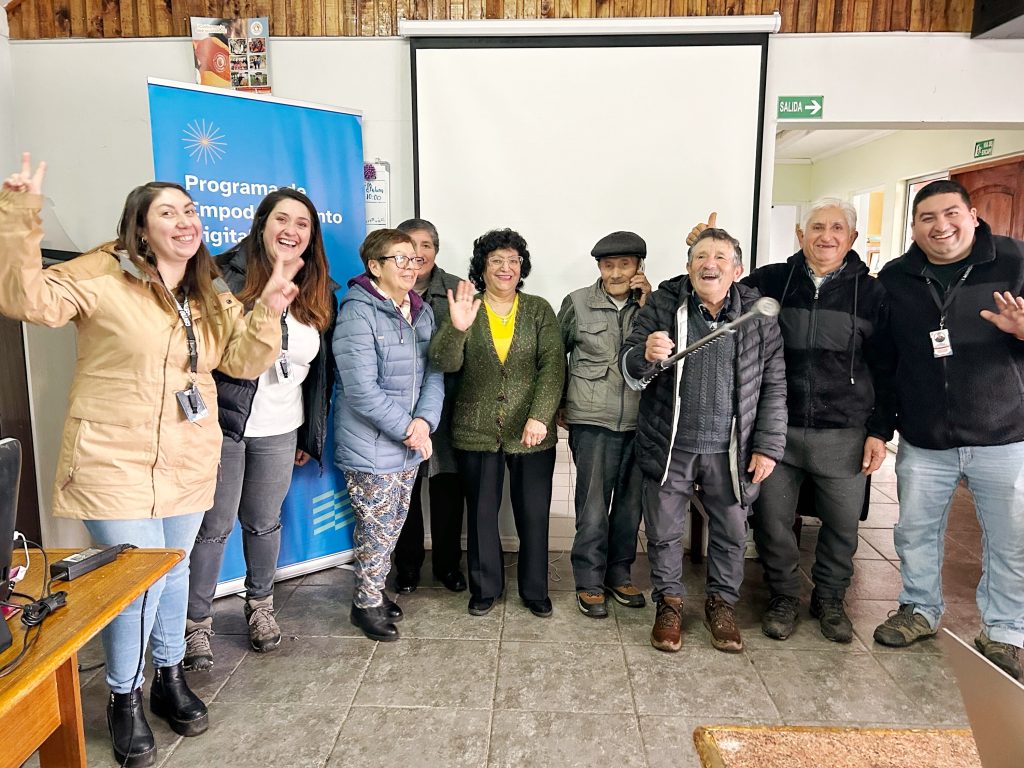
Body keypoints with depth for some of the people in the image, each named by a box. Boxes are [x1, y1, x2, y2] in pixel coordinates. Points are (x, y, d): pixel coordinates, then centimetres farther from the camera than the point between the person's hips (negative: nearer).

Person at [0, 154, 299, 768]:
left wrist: (269, 310, -12)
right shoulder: (103, 275, -9)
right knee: (137, 578, -2)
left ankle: (171, 677, 38)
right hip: (115, 462, -5)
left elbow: (246, 361, 3)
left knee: (175, 569, 18)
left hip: (189, 463, 6)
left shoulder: (211, 295, 9)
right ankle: (125, 698, 24)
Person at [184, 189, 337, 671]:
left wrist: (311, 435, 12)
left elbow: (321, 370, 11)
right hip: (223, 423, -4)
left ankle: (260, 606, 38)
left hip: (280, 430, 4)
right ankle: (197, 622, 25)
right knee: (214, 526, 6)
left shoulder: (318, 295, 5)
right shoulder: (225, 277, -11)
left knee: (264, 522, 17)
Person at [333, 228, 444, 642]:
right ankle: (367, 603, 24)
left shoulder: (422, 311, 7)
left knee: (394, 524, 18)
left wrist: (424, 421, -13)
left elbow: (434, 373, 4)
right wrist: (407, 429, -18)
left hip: (411, 442, 7)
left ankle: (375, 588, 38)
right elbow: (362, 389, -22)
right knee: (378, 527, 4)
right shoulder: (358, 313, -16)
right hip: (371, 446, -7)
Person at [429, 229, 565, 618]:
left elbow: (553, 365, -6)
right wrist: (457, 327, -30)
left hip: (532, 434, 0)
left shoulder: (539, 310, 3)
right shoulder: (465, 309, 2)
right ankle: (484, 588, 30)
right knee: (481, 514, 12)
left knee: (534, 515, 9)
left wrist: (540, 416, -19)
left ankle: (535, 590, 28)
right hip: (476, 433, 0)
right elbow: (445, 363, -10)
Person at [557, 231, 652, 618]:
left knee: (630, 504, 13)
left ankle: (619, 574, 30)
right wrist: (560, 404, 10)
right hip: (592, 420, -3)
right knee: (593, 507, 0)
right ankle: (589, 582, 17)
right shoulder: (577, 303, -1)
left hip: (640, 421, 3)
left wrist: (647, 307, -11)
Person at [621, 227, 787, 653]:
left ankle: (722, 603, 37)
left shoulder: (758, 314, -2)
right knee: (664, 533, 11)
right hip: (669, 445, 0)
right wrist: (646, 355, -30)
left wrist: (767, 446, -3)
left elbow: (774, 386, 2)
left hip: (730, 450, 1)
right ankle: (669, 602, 33)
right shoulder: (662, 305, -5)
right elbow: (631, 373, -7)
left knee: (731, 533, 15)